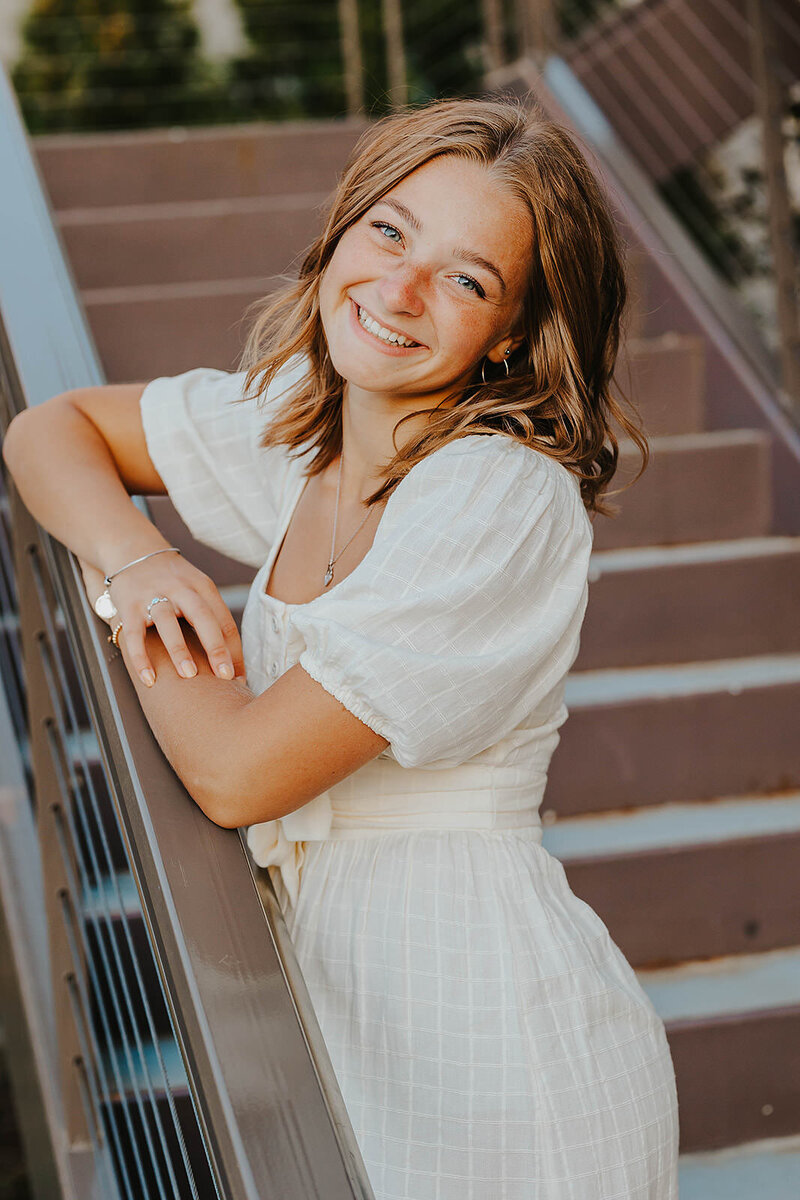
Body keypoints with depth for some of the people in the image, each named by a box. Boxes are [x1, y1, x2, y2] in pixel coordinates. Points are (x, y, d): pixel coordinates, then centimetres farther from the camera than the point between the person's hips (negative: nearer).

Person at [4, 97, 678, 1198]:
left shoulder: (502, 501, -23)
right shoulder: (297, 415, 0)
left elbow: (237, 774, -23)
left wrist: (122, 613, -6)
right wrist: (135, 560, -8)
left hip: (490, 1054, -7)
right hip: (336, 1007, 7)